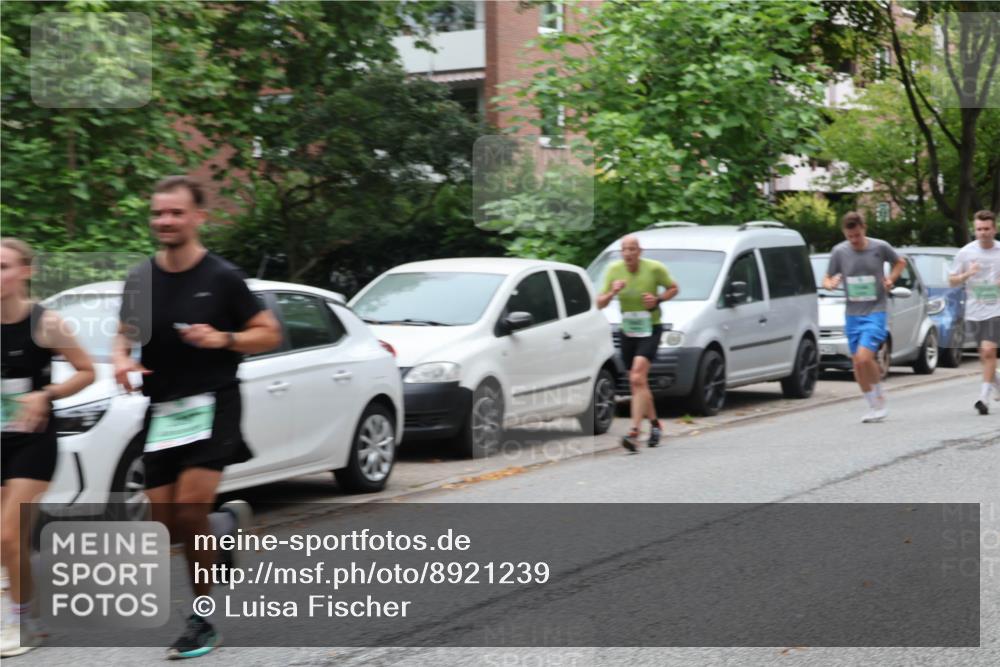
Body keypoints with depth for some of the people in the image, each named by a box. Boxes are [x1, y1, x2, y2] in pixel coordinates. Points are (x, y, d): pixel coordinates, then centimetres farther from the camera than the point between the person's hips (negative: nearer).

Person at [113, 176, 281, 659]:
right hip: (161, 409, 5)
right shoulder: (140, 280, 6)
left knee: (190, 511, -19)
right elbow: (125, 334, 20)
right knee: (167, 525, 3)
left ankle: (202, 623, -4)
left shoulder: (222, 278, -6)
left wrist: (223, 339, -18)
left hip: (212, 403, -5)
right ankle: (230, 521, 37)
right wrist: (122, 359, -3)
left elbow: (269, 334, -1)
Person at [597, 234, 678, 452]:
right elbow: (599, 304, 1)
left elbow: (673, 288, 5)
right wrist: (612, 293, -20)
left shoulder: (655, 268, -11)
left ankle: (634, 433, -27)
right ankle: (654, 424, 35)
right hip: (627, 332, 5)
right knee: (639, 384, 13)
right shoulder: (614, 270, -3)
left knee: (638, 379, -22)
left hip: (650, 330, -4)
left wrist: (658, 299, -14)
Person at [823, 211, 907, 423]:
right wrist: (830, 284, -17)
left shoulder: (880, 247, -7)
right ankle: (874, 406, 22)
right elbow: (827, 279, 6)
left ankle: (880, 398, 1)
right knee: (857, 365, 6)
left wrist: (891, 279, -4)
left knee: (864, 357, -20)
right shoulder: (839, 251, -2)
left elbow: (900, 262, 13)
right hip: (852, 314, 4)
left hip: (875, 312, -4)